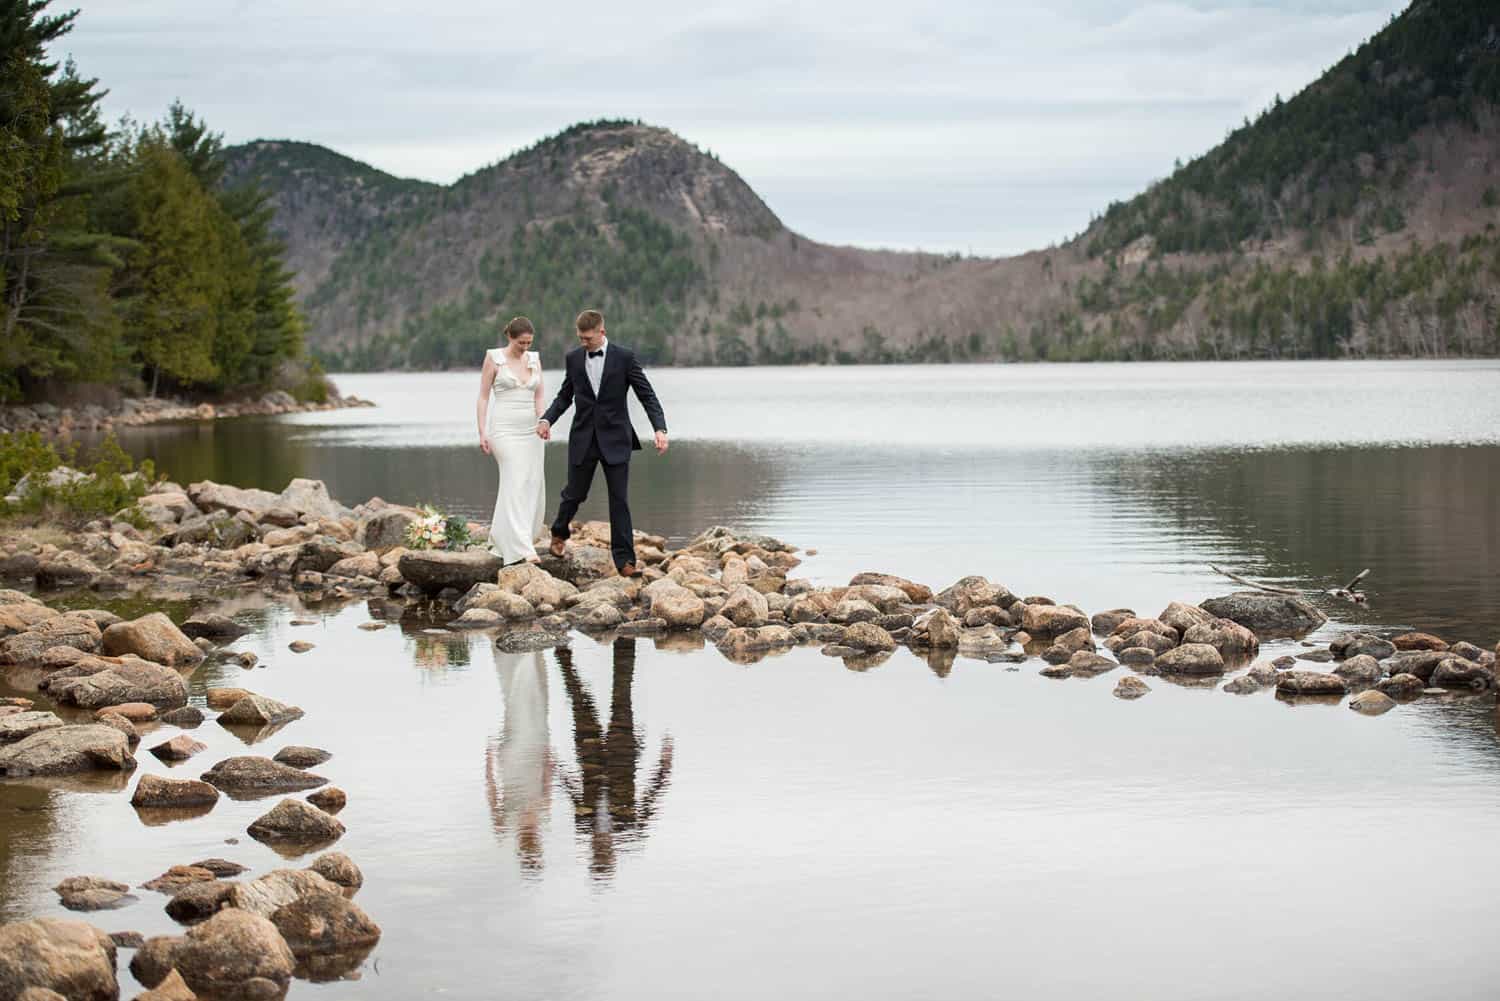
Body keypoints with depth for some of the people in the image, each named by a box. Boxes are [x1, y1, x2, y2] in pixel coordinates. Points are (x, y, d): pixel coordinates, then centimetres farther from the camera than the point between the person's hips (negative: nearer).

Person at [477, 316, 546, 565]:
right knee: (516, 484, -14)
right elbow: (484, 397, -2)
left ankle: (502, 539, 22)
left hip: (530, 430, 6)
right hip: (504, 429, -6)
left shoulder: (534, 359, 10)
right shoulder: (494, 358, -3)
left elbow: (538, 397, 11)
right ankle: (522, 548, -18)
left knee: (533, 485, 4)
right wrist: (482, 432, -9)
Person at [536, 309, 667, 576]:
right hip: (583, 438, 2)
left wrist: (660, 429, -19)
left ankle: (624, 560, -2)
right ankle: (559, 533, 41)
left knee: (619, 499, -4)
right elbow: (565, 395, 13)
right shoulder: (573, 358, 3)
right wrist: (547, 419, -4)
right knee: (575, 493, 11)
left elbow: (647, 395, -7)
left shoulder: (624, 357, -7)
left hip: (615, 439, -2)